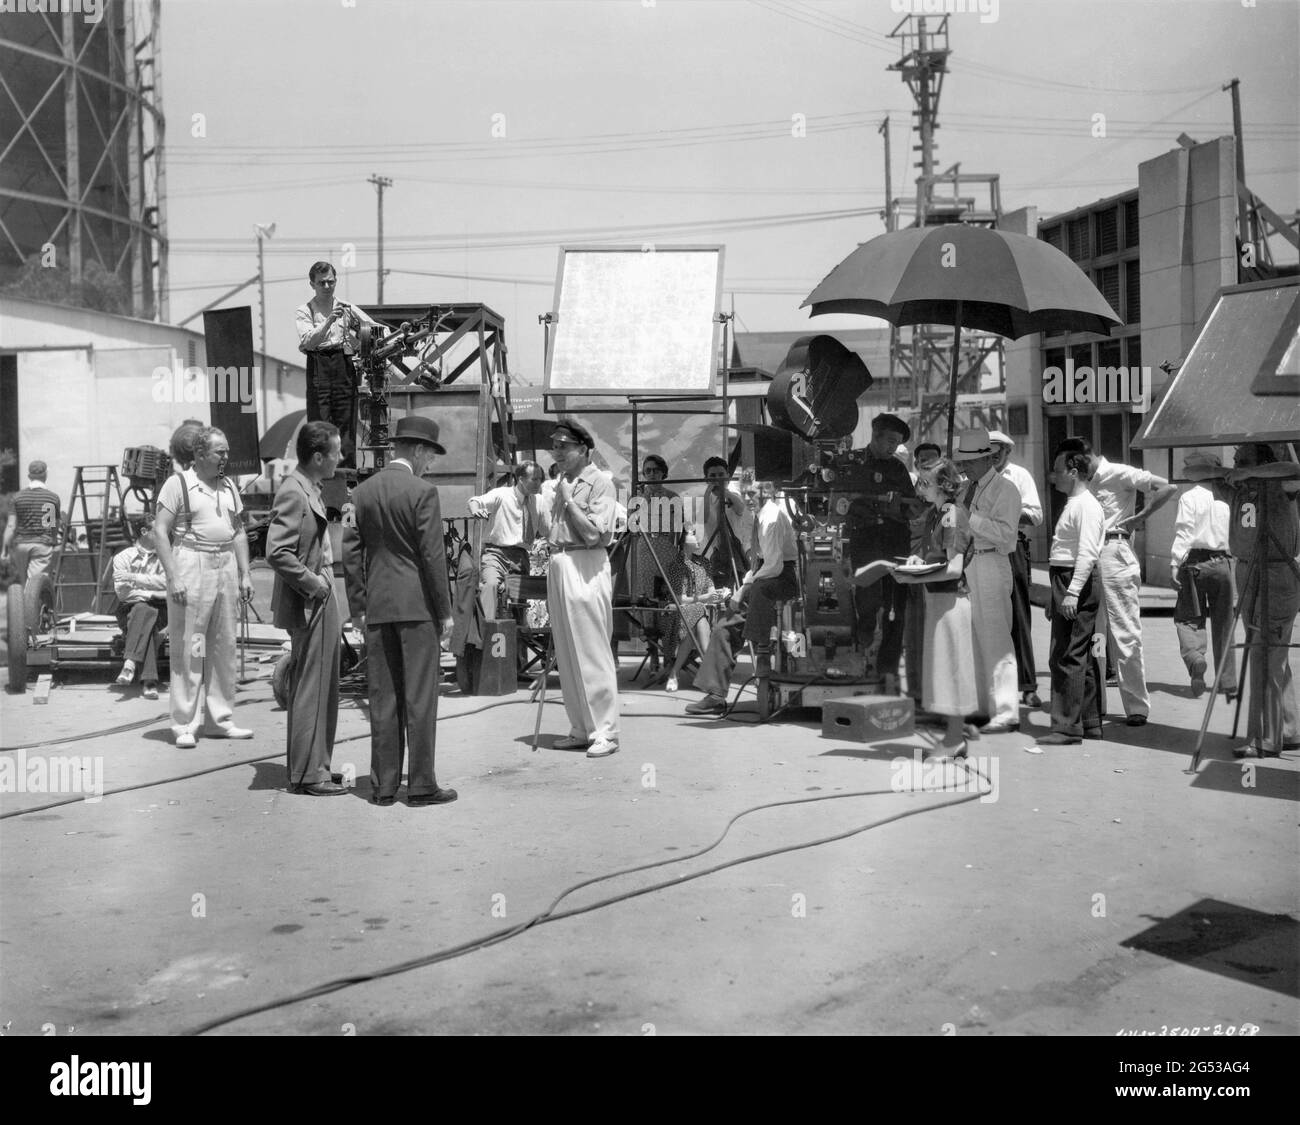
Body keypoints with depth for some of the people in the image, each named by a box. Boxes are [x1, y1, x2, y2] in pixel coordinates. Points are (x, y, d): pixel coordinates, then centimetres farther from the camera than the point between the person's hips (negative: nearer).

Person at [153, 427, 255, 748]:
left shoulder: (229, 487, 14)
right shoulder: (178, 483, -5)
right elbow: (160, 531, -9)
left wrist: (245, 573, 12)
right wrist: (173, 577, -16)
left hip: (226, 566, 6)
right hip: (191, 565, -6)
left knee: (224, 648, 9)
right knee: (188, 650, -4)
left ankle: (220, 720, 18)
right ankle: (185, 725, 2)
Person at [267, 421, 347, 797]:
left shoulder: (310, 490, 13)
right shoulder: (293, 493, -18)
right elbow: (277, 553, -25)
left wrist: (323, 580, 12)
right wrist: (312, 583, -18)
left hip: (322, 602, 10)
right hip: (308, 606, -10)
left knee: (323, 689, 16)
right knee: (309, 690, -3)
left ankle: (315, 766, 25)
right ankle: (306, 774, 5)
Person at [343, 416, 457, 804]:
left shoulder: (362, 492, 8)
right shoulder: (423, 492, -9)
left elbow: (351, 552, 8)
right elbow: (433, 555, -11)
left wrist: (357, 607, 13)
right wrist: (445, 612, -5)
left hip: (377, 608, 5)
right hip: (417, 605, -5)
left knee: (382, 698, 9)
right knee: (419, 697, 0)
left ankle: (383, 785, 13)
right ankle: (421, 785, 4)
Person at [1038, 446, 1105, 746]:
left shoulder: (1086, 505, -12)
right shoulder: (1073, 504, 19)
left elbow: (1087, 553, -21)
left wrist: (1072, 593, -27)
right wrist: (1056, 599, 22)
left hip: (1078, 582, -10)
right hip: (1066, 582, 10)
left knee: (1066, 657, -10)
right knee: (1083, 656, 14)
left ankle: (1067, 727, -8)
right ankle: (1090, 723, 21)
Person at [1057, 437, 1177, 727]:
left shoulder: (1119, 474, -4)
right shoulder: (1083, 485, 17)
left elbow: (1167, 488, -9)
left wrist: (1140, 517, -9)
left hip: (1114, 553, -7)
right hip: (1087, 559, 7)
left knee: (1125, 635, -6)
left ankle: (1138, 706, 0)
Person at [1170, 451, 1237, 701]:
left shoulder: (1189, 497, -3)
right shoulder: (1226, 498, 11)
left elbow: (1184, 532, -12)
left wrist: (1175, 564, -15)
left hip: (1195, 561, -4)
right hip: (1222, 562, 4)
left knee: (1188, 617, 3)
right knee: (1223, 623, 10)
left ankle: (1194, 657, -27)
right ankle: (1228, 682, 12)